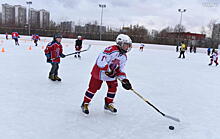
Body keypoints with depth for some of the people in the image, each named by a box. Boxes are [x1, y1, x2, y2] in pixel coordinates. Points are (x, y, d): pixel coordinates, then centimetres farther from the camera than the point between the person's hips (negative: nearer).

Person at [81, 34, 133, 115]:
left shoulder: (124, 57, 2)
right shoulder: (111, 50, -26)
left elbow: (120, 69, 5)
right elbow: (101, 60, -34)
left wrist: (124, 79, -7)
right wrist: (108, 70, -32)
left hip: (112, 73, 8)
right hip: (99, 71, -8)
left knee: (113, 87, 7)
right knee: (93, 88, -2)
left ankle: (108, 104, 26)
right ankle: (85, 104, 14)